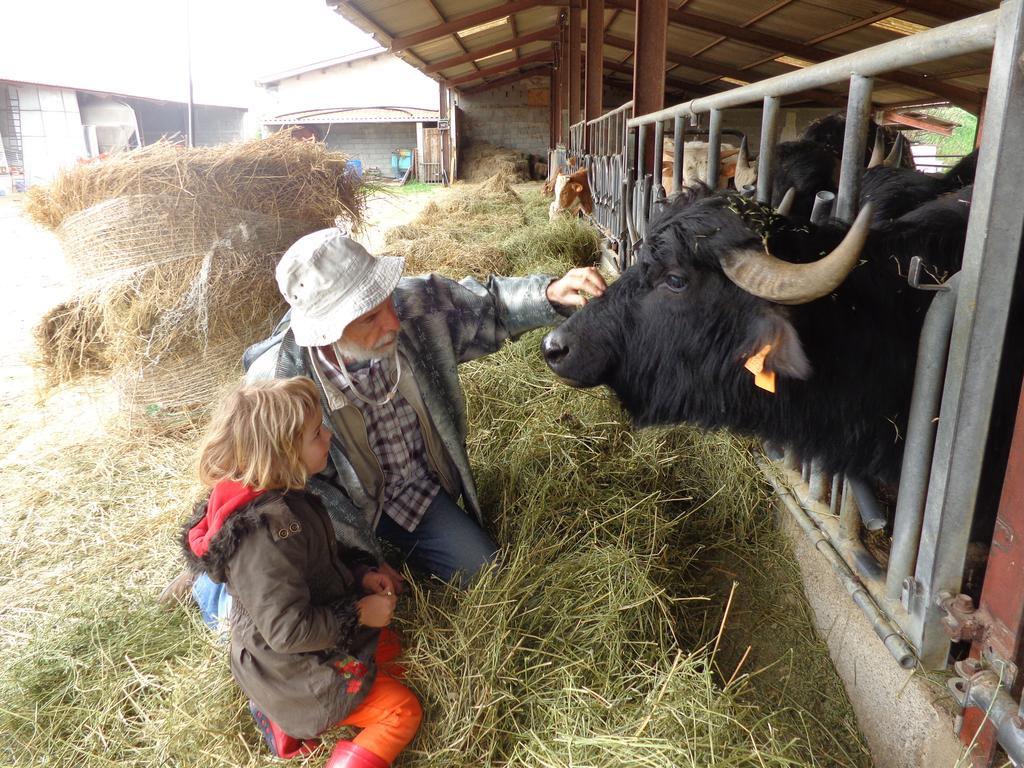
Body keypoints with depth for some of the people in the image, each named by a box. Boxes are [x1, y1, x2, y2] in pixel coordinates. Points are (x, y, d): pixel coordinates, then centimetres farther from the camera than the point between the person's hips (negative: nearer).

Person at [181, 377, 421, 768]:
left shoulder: (276, 498, -5)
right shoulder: (268, 531, -35)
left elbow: (317, 559, 11)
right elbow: (288, 629, -31)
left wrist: (360, 573, -4)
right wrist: (359, 615, -20)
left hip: (304, 649, 8)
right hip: (294, 671, -8)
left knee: (387, 646, 23)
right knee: (402, 711, 1)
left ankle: (287, 715, 14)